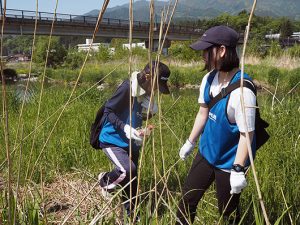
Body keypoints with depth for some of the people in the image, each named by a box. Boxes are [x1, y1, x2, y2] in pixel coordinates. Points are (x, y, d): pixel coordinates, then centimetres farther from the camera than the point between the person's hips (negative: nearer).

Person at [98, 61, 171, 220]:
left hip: (131, 141, 7)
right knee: (128, 171, -26)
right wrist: (125, 128, -32)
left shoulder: (146, 91, 0)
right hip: (112, 139, -7)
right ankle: (105, 180, 6)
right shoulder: (127, 88, -23)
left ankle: (131, 214, 31)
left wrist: (151, 109, -11)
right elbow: (108, 112, -19)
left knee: (132, 179, 11)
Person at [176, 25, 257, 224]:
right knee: (187, 200, 17)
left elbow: (246, 133, -23)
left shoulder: (242, 90, -28)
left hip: (229, 162, -7)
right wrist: (190, 142, 17)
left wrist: (238, 170, -22)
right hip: (207, 152, 7)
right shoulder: (209, 79, -3)